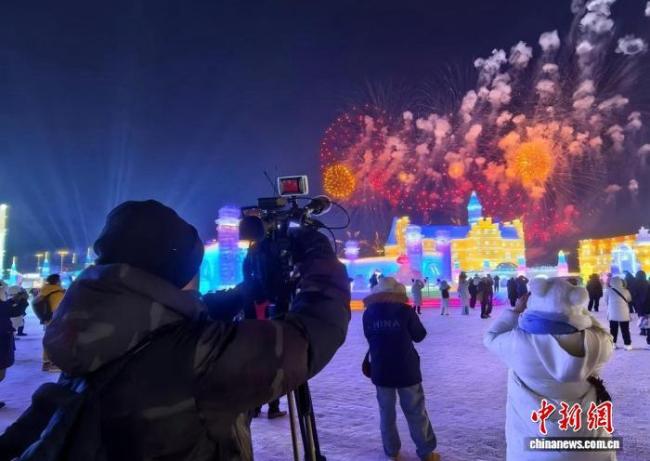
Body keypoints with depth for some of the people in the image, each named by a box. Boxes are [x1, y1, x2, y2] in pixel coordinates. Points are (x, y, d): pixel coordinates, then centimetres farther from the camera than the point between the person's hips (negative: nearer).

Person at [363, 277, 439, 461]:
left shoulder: (369, 313, -3)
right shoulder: (404, 311, -13)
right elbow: (419, 335, -1)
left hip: (381, 371, 2)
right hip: (406, 370, -2)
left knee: (386, 413, 15)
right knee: (416, 413, 9)